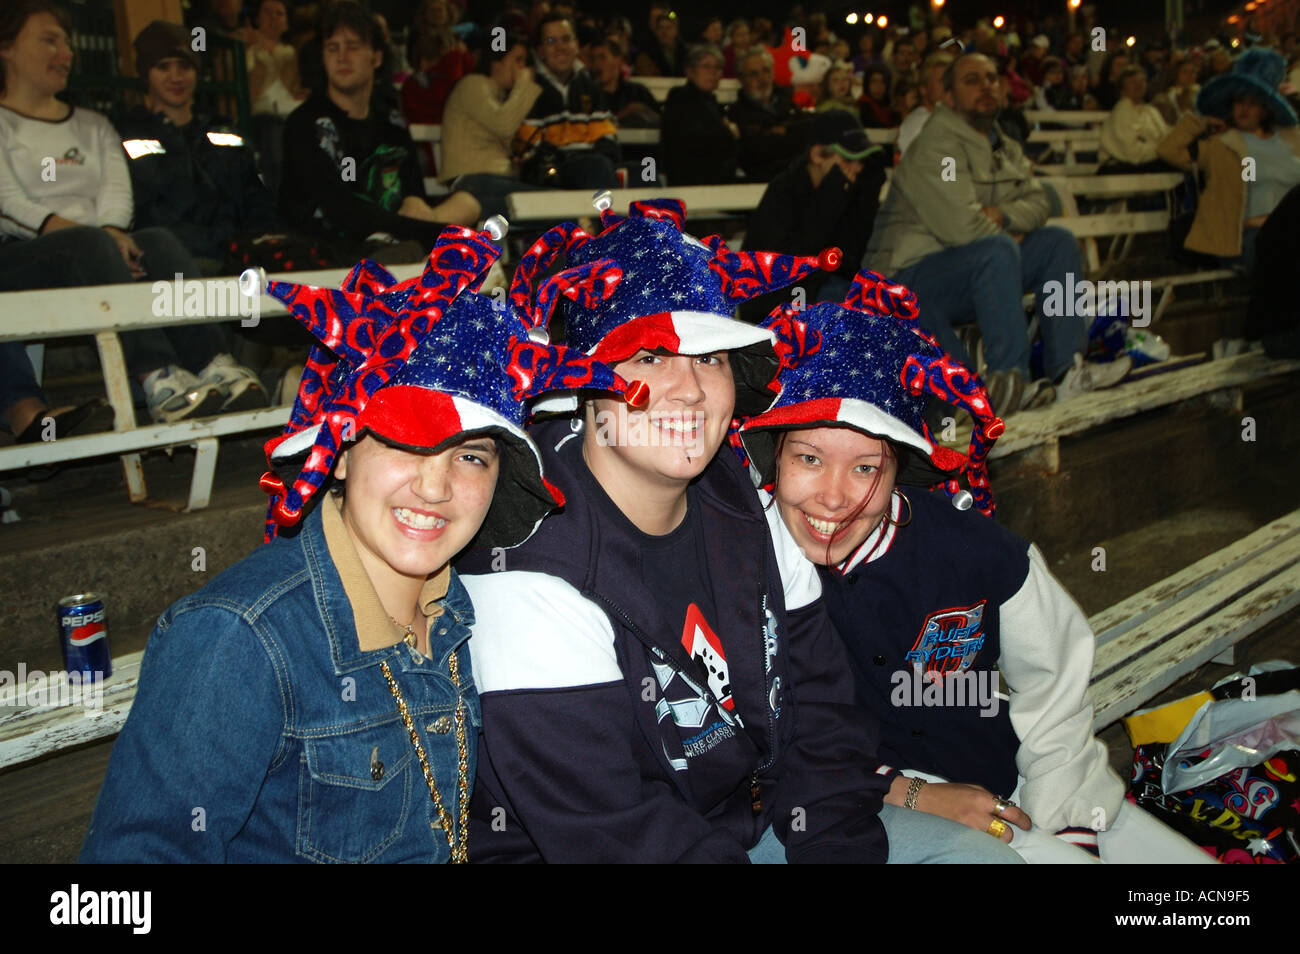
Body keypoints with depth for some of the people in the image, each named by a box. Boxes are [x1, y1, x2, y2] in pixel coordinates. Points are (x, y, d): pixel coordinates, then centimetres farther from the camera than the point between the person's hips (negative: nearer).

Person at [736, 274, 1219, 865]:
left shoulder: (980, 554, -19)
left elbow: (1054, 688, 0)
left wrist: (1071, 823, 2)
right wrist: (908, 794, -15)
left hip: (1009, 784, 3)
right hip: (871, 810, -3)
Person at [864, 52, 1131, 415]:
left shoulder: (1005, 149, 15)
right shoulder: (935, 146, -14)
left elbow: (1038, 203, 7)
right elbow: (961, 225, -25)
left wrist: (1002, 215, -13)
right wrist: (1007, 235, -7)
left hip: (978, 270, 9)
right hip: (911, 280, -9)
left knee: (1058, 241, -2)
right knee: (998, 249, -33)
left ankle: (1066, 370, -12)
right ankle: (1013, 380, -33)